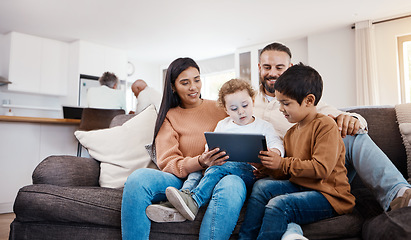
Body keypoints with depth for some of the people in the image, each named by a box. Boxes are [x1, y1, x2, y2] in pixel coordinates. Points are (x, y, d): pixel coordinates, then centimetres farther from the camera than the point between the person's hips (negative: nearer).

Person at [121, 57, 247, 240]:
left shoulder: (219, 108, 14)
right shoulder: (169, 117, 14)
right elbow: (167, 163, 1)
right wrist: (200, 162, -19)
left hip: (218, 177, 0)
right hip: (182, 180, 1)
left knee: (232, 184, -37)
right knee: (138, 177, -28)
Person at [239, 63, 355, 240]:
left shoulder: (326, 125, -12)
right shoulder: (291, 133, 14)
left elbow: (321, 168, -22)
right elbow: (287, 171, 19)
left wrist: (282, 163, -17)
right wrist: (268, 167, -2)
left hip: (328, 195, -8)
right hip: (299, 186, 8)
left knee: (278, 205, -28)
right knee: (262, 186, -12)